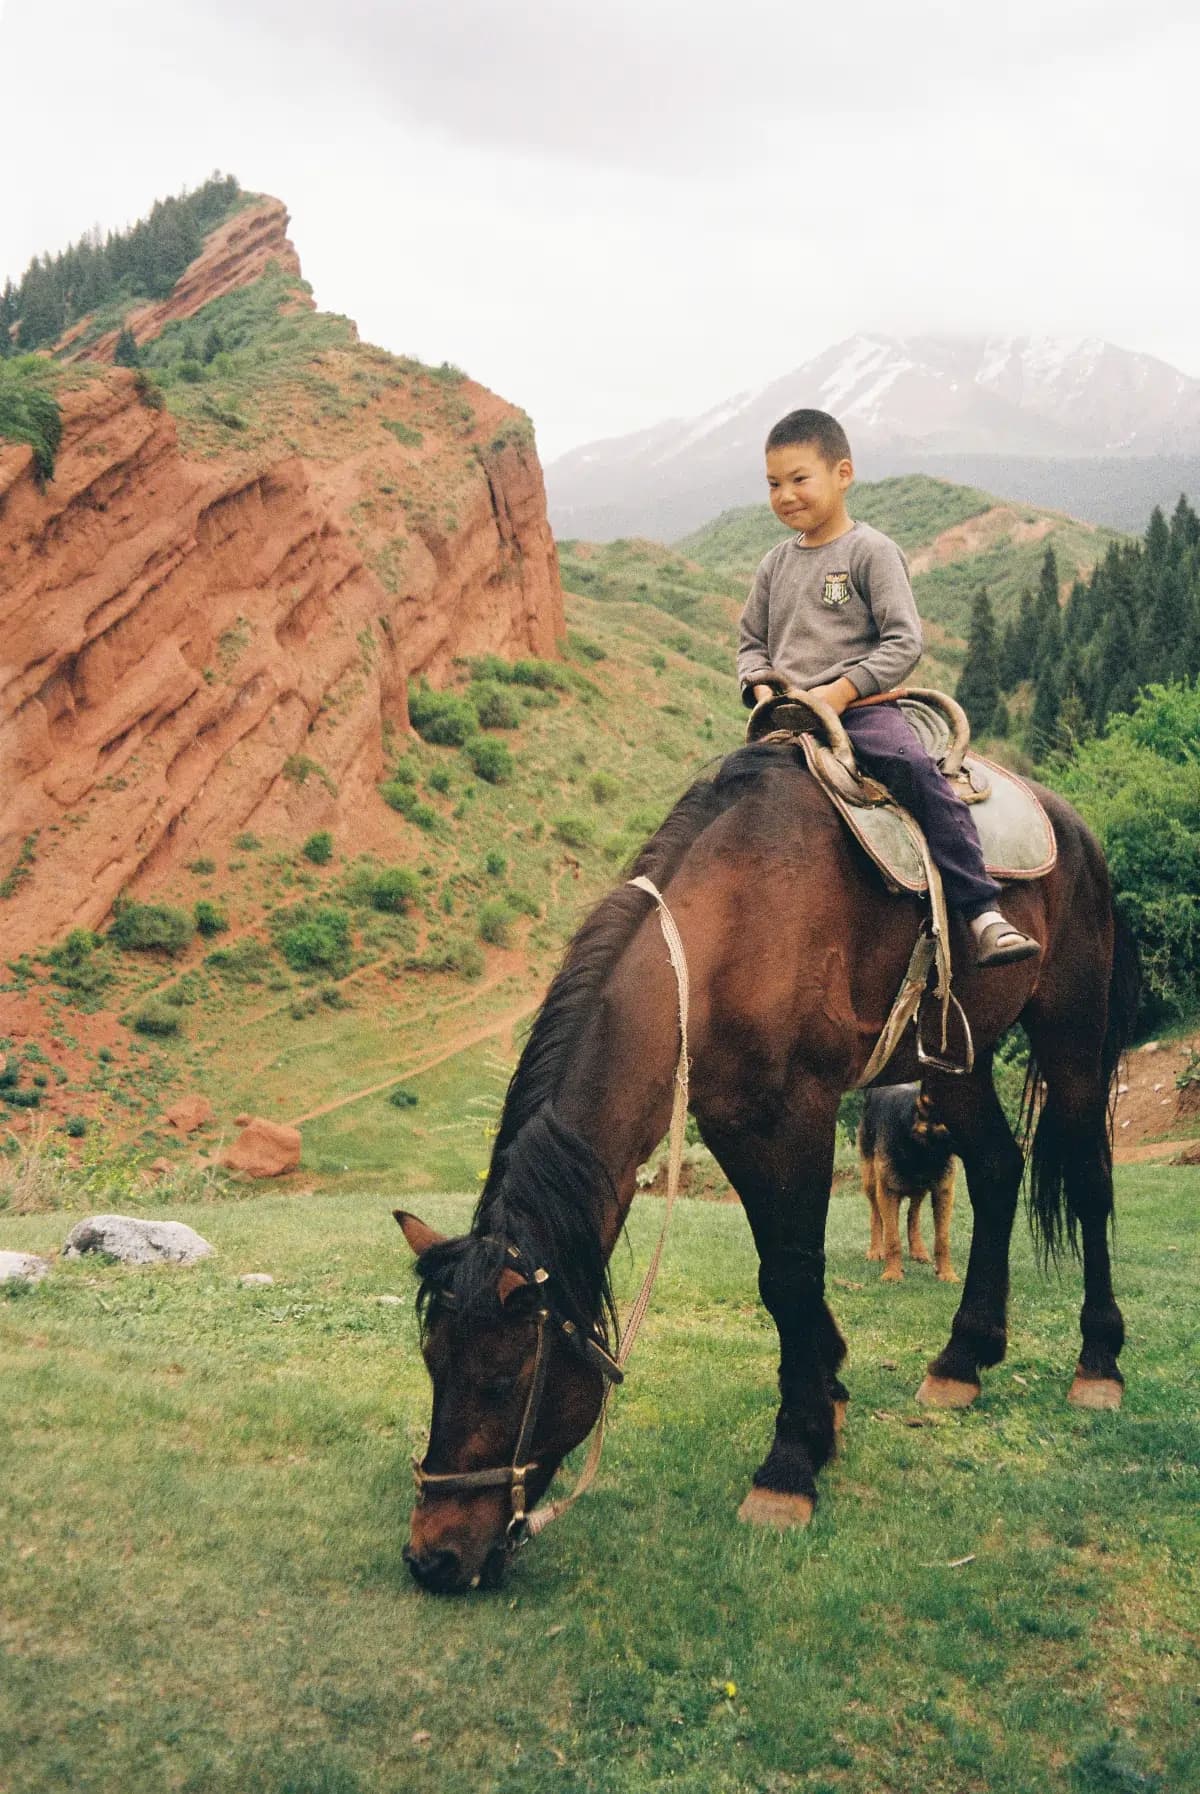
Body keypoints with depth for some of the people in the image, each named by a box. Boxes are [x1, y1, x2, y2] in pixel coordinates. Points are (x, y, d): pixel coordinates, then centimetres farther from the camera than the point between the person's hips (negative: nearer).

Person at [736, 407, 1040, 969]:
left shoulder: (871, 551, -2)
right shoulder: (776, 564, 14)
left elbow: (903, 643, -8)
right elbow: (750, 640, 21)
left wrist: (839, 691, -18)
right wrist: (761, 687, -1)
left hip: (861, 706, -6)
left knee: (920, 772, -28)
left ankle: (984, 916, -30)